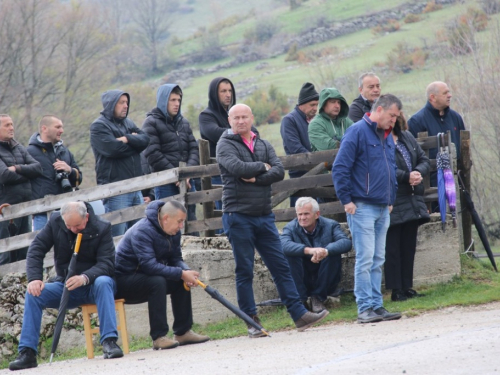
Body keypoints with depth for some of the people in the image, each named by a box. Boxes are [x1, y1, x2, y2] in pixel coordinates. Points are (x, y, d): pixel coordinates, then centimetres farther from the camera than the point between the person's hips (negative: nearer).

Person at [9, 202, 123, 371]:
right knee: (34, 293, -21)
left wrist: (85, 278, -39)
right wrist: (34, 278, -21)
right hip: (65, 286, 3)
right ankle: (27, 352, -23)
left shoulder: (102, 228, -13)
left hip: (93, 284, -3)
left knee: (103, 283, -37)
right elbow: (36, 250, -4)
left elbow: (106, 263, -20)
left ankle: (109, 341, -41)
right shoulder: (55, 222, -5)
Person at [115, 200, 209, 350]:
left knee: (181, 282, -3)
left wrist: (186, 272, -17)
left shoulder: (173, 232, 2)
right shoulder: (142, 231, -26)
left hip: (143, 277, 9)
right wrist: (181, 274, -33)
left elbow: (175, 259, 6)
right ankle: (158, 337, -31)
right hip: (122, 280, -9)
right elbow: (150, 265, -34)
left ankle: (183, 332, 3)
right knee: (157, 281, -32)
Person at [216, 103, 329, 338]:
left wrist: (256, 179, -14)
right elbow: (237, 168, -19)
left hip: (264, 215, 5)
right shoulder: (225, 145, -1)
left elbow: (279, 171, 0)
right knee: (244, 271, 0)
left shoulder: (263, 145, 14)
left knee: (280, 266, 4)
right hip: (238, 215, -5)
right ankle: (251, 321, 5)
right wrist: (262, 167, -4)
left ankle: (299, 315, 4)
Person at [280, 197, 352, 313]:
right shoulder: (290, 228, -4)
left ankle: (318, 298, -10)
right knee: (290, 255, -25)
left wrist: (326, 251, -42)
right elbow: (283, 245, -28)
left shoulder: (330, 225, -3)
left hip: (325, 281, 1)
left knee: (333, 253, -25)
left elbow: (347, 243, -22)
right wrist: (309, 250, -44)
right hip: (301, 281, -1)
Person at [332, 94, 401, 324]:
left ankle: (377, 305, 12)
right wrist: (346, 200, -14)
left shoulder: (387, 137, 16)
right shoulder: (358, 132, -9)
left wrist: (391, 199, 20)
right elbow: (340, 168, -13)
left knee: (378, 260, 9)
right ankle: (365, 308, -8)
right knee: (365, 258, -9)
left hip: (383, 208, 8)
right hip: (362, 207, -8)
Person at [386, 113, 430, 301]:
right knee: (392, 248, -3)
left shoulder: (407, 137, 15)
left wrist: (418, 172, -6)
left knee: (409, 247, 10)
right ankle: (396, 290, 1)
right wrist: (407, 176, -19)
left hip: (413, 200, 7)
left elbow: (424, 160, 15)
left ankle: (407, 287, 17)